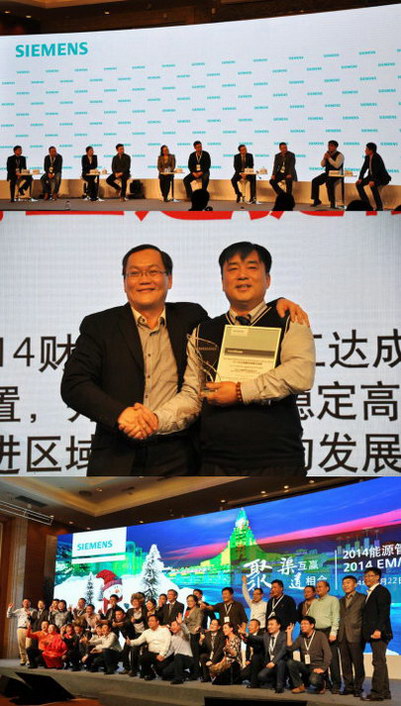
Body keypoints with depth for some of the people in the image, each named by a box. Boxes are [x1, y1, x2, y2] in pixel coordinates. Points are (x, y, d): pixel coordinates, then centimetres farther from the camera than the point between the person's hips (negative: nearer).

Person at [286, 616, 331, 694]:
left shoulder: (320, 636, -3)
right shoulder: (301, 638, 13)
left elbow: (327, 653, -11)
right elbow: (290, 648, 0)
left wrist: (323, 668, -21)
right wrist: (289, 633, -2)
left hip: (317, 667, -5)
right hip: (305, 666, 5)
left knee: (313, 680, -35)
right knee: (290, 662, -22)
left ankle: (321, 684, 4)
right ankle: (300, 686, -4)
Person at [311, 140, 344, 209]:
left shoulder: (339, 155, -9)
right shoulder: (327, 154, 12)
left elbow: (337, 165, -25)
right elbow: (322, 165, 12)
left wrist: (329, 158, -20)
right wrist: (324, 158, -7)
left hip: (336, 175, -7)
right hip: (327, 173, 7)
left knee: (329, 182, -37)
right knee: (314, 181, -9)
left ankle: (332, 202, -29)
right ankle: (316, 200, 0)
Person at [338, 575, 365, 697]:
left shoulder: (362, 598, 1)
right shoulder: (341, 601, 20)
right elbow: (339, 618, 17)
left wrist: (364, 632, -9)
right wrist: (337, 632, 6)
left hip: (355, 635, -5)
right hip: (342, 636, 5)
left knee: (358, 663, -1)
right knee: (345, 663, 6)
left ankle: (358, 687, 6)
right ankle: (348, 686, 13)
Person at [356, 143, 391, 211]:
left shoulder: (377, 158, -24)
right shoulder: (367, 157, 0)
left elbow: (376, 170, -32)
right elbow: (364, 168, 2)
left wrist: (372, 180, -43)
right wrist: (360, 178, -10)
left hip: (382, 177, -9)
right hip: (372, 176, 9)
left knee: (372, 185, -36)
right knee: (359, 184, -1)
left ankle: (379, 206, -27)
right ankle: (366, 203, 6)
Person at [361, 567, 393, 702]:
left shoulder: (382, 591, -8)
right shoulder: (370, 593, 21)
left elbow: (384, 612, -17)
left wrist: (378, 630, -25)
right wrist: (367, 632, 13)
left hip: (379, 633, -10)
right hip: (373, 634, 10)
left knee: (379, 662, -9)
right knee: (380, 663, 12)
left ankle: (377, 692, -9)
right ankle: (385, 692, 17)